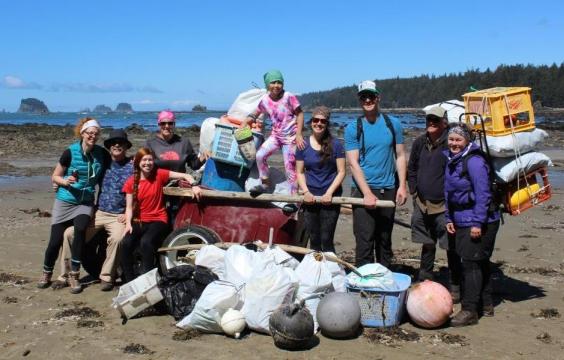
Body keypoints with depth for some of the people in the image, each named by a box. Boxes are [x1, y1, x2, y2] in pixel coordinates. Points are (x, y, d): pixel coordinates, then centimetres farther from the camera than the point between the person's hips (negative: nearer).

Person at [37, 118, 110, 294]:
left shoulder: (102, 154, -2)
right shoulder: (70, 152, -9)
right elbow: (55, 177, 0)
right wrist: (66, 181, -20)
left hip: (86, 202, 1)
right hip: (65, 201, -1)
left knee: (80, 229, -27)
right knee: (56, 240, -4)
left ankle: (74, 275, -15)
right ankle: (46, 274, 24)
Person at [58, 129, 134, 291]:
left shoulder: (132, 166, 0)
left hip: (118, 216, -4)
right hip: (98, 213, 4)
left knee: (117, 238, -33)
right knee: (69, 233, -11)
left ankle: (107, 277, -15)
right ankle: (65, 275, 2)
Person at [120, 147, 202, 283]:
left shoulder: (159, 174, -1)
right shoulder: (131, 182, 4)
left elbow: (185, 176, -3)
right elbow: (129, 207, 2)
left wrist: (194, 186, -22)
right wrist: (128, 223, -14)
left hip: (158, 220, -2)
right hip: (139, 221, 2)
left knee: (146, 242, -33)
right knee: (125, 243, -26)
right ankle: (129, 281, -11)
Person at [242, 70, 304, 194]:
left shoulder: (288, 97, -13)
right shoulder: (265, 100, -1)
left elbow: (300, 114, -9)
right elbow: (254, 115, 11)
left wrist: (299, 135, -15)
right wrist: (244, 123, -5)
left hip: (290, 137, -4)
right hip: (275, 135, 4)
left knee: (290, 167, -4)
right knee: (260, 155, -11)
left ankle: (294, 194, 7)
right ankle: (265, 183, 8)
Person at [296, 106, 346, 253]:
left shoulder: (335, 144, -4)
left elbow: (341, 172, -4)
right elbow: (300, 172, 6)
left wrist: (329, 193, -14)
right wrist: (306, 192, -9)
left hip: (330, 198, -2)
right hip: (310, 198, 3)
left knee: (326, 240, -2)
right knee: (314, 240, 10)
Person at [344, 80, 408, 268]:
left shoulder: (393, 124, 5)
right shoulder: (352, 128, -2)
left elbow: (400, 156, 7)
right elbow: (353, 163, -8)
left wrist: (402, 186, -2)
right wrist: (367, 193, -15)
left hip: (388, 189, 3)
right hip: (363, 190, -3)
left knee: (385, 240, 14)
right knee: (364, 242, -6)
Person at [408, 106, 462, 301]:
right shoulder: (420, 143, 7)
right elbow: (411, 169, 19)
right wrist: (414, 192, 12)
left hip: (445, 206, -6)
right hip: (423, 204, 6)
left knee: (451, 248, 1)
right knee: (427, 245, 18)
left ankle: (455, 288, 12)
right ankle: (424, 282, 31)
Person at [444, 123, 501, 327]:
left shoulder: (474, 161, -16)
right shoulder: (451, 161, 11)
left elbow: (483, 194, -20)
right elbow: (449, 192, 18)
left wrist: (478, 223, -21)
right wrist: (449, 218, 14)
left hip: (480, 222, -9)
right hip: (462, 221, 9)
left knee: (471, 263, -7)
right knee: (480, 263, 16)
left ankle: (469, 311, -1)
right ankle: (486, 305, 27)